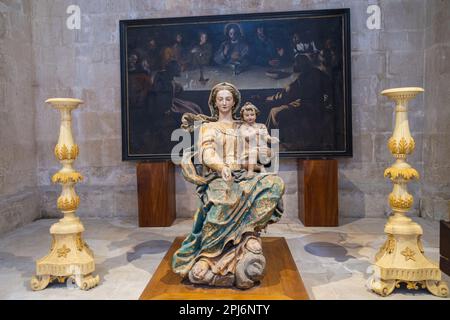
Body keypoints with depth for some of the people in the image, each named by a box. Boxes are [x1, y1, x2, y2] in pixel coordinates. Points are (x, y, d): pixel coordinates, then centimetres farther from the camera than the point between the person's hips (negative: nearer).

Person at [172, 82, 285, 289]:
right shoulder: (207, 127, 15)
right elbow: (207, 154, -3)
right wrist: (222, 167, -23)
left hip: (240, 177, 4)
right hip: (217, 178, -3)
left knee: (275, 183, -23)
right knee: (225, 196, -36)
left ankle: (247, 231, -20)